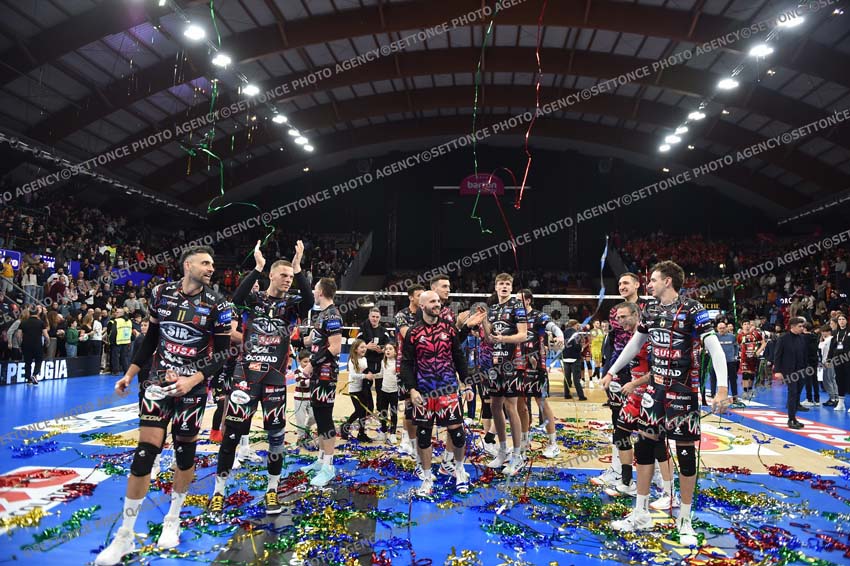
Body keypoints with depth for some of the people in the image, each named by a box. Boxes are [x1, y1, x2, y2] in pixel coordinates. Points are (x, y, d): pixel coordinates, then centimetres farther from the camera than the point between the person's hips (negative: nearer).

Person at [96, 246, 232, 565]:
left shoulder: (217, 306, -7)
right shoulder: (162, 293, 1)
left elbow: (222, 353, -7)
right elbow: (151, 338, 12)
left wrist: (193, 380, -18)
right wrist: (130, 374, 11)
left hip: (193, 388, -1)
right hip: (159, 383, 1)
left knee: (185, 450, 7)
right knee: (145, 452, -4)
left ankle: (173, 519, 31)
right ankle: (125, 535, 10)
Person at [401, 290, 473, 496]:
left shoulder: (449, 328, 4)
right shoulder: (413, 332, -1)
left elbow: (459, 358, 9)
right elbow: (406, 364, -1)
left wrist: (467, 384, 5)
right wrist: (411, 389, -11)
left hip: (448, 390, 1)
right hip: (423, 392, 0)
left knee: (457, 430, 0)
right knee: (423, 434, 6)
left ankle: (459, 470, 28)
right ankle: (427, 478, 23)